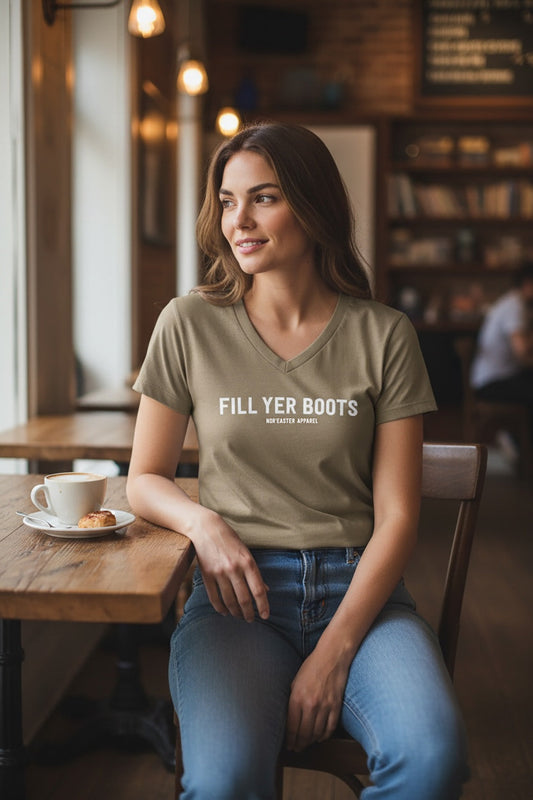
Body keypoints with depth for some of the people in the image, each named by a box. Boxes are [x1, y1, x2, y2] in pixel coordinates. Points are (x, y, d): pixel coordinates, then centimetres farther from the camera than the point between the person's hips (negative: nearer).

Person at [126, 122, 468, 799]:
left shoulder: (383, 335, 3)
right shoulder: (190, 325, 4)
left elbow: (397, 514, 0)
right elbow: (144, 479, 13)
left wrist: (334, 651, -12)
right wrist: (203, 524, -10)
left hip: (360, 589, 1)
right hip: (235, 591, -1)